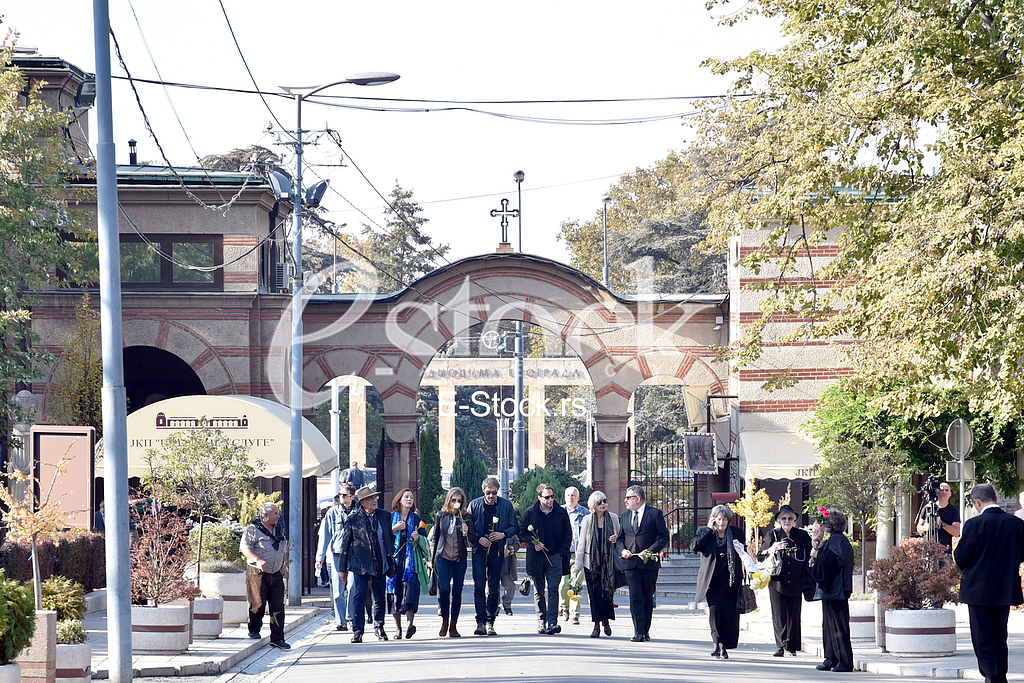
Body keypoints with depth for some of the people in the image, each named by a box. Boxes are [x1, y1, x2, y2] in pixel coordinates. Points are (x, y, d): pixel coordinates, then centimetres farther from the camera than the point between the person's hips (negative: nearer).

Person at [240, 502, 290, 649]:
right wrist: (258, 561, -27)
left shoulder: (278, 530, 17)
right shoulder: (253, 529, -5)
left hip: (276, 575, 6)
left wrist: (284, 563, 13)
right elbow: (245, 547, -14)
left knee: (278, 607, -1)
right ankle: (254, 630, 22)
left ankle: (277, 638, -1)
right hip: (257, 574, -6)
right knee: (258, 604, -2)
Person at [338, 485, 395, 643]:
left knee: (379, 599, 11)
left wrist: (390, 556, 9)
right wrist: (342, 568, 3)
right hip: (361, 565, -4)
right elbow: (345, 544, 2)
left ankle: (379, 628, 27)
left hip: (381, 565, 4)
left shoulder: (384, 516, 8)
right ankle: (357, 631, -11)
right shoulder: (352, 520, -2)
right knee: (359, 597, -13)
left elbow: (391, 537, 21)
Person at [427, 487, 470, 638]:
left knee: (457, 592, 1)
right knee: (444, 589, -13)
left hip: (459, 559, 0)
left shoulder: (465, 517, 2)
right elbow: (434, 538, 12)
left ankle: (453, 626, 9)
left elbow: (470, 542, 3)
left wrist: (466, 533, -19)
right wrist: (431, 559, 10)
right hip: (443, 557, 0)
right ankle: (445, 621, 6)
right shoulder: (441, 516, 4)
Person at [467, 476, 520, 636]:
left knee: (493, 589, 5)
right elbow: (468, 528, 7)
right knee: (479, 586, -10)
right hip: (479, 550, -1)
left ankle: (490, 623, 11)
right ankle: (481, 622, -11)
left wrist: (503, 534, -11)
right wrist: (478, 539, -10)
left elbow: (514, 527, 8)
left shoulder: (506, 505, 4)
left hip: (496, 551, 1)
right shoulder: (475, 505, 4)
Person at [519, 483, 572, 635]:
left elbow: (568, 534, 9)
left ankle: (552, 622, -18)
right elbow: (522, 531, 6)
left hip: (554, 556, -1)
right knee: (539, 592, 7)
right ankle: (541, 621, 15)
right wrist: (533, 543, -10)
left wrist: (562, 552, -1)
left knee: (552, 589, -11)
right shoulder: (530, 512, 4)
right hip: (536, 557, 1)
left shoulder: (561, 513, 5)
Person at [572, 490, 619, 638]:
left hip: (608, 561, 1)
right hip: (591, 561, -1)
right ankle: (597, 626, 4)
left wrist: (616, 538, -7)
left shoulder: (613, 518, 4)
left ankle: (605, 620, 19)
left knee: (607, 591, -3)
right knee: (594, 594, -1)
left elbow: (619, 536, 17)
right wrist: (578, 563, 1)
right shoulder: (587, 520, 1)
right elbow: (581, 543, 4)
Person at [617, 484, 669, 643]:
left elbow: (664, 537, -2)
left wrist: (650, 551, -14)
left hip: (648, 563, -2)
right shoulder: (625, 516, 15)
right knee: (635, 597, -8)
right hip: (630, 563, 3)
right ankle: (638, 632, -11)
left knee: (648, 598, 6)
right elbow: (620, 538, 20)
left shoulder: (655, 514, 0)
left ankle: (645, 631, 16)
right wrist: (622, 550, -2)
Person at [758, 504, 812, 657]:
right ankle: (780, 646, -10)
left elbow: (810, 556, 15)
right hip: (777, 581, -1)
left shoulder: (802, 536, 8)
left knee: (794, 615, 4)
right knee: (779, 615, -9)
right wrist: (771, 550, -15)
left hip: (796, 583, 1)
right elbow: (761, 556, 6)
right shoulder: (772, 535, 6)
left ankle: (792, 646, 13)